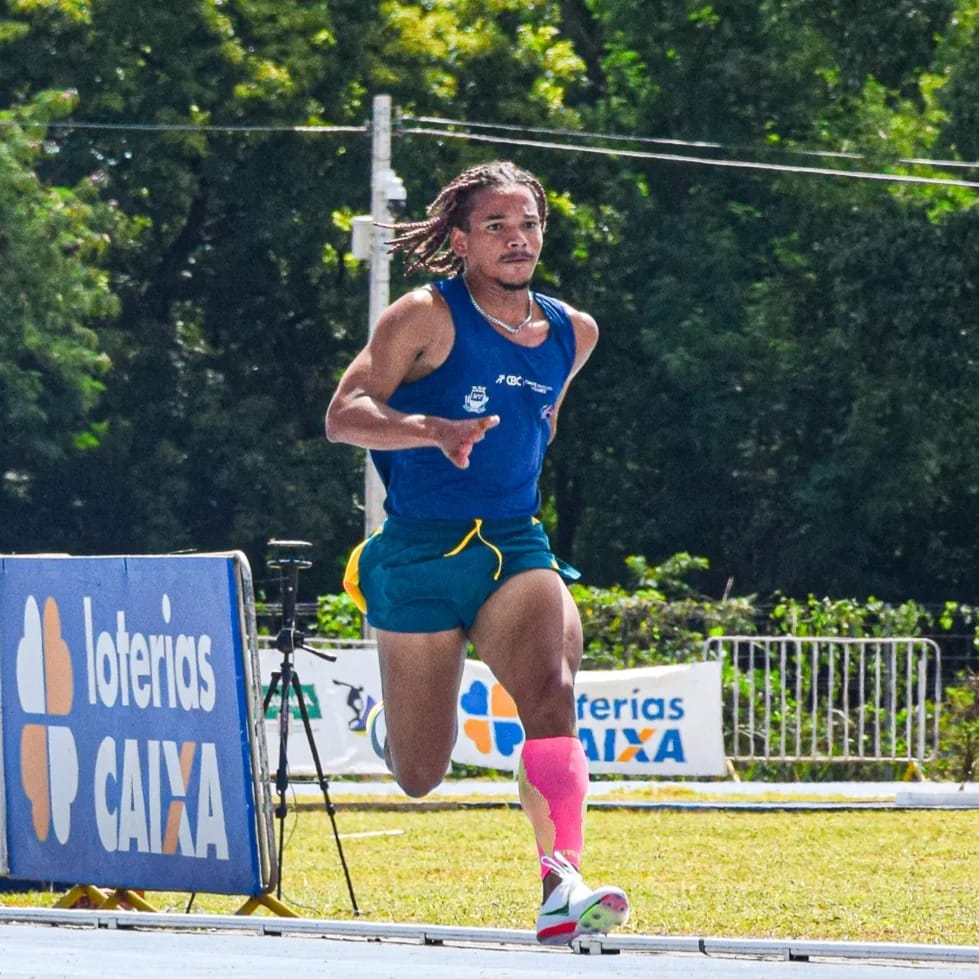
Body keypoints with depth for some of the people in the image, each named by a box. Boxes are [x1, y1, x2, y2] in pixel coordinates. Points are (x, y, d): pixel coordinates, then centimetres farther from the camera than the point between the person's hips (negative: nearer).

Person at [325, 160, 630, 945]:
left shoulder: (573, 333, 9)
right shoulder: (429, 318, -8)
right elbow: (343, 415, -16)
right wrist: (435, 429, -32)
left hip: (516, 549, 3)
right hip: (422, 555, -3)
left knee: (552, 688, -29)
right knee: (421, 778, 6)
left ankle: (562, 888, -36)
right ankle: (392, 723, 45)